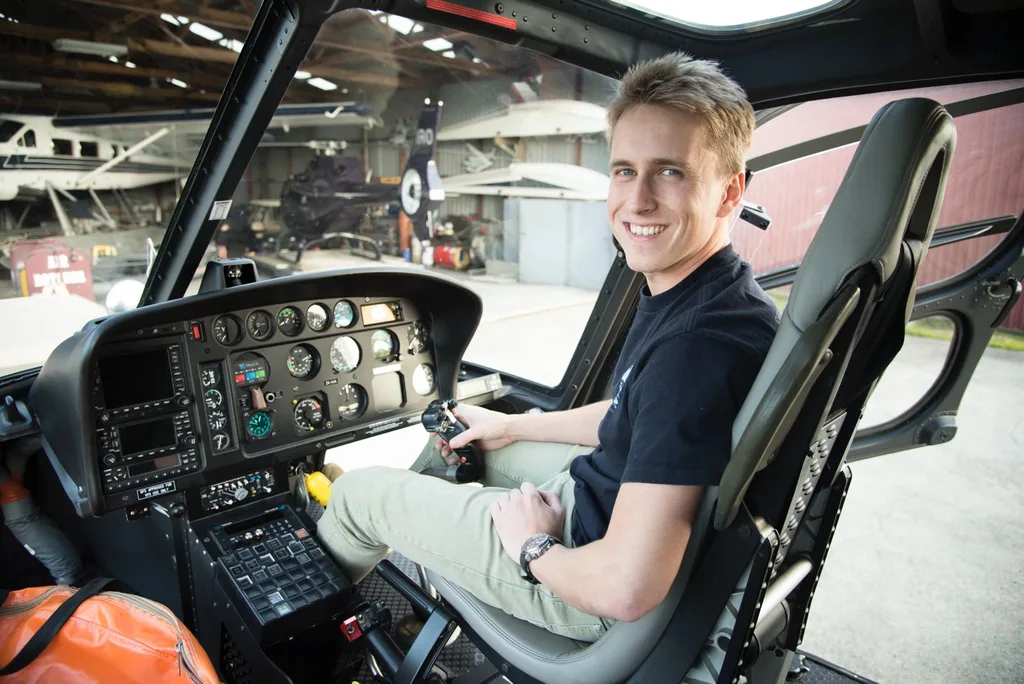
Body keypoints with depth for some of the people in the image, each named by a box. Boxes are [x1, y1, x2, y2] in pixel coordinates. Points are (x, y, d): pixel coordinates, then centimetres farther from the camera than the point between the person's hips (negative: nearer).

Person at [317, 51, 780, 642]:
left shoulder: (701, 345, -35)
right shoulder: (696, 298, -2)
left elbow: (624, 589, -36)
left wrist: (533, 546, -16)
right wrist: (512, 426, 12)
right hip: (604, 493, 9)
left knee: (359, 493, 5)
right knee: (456, 431, 24)